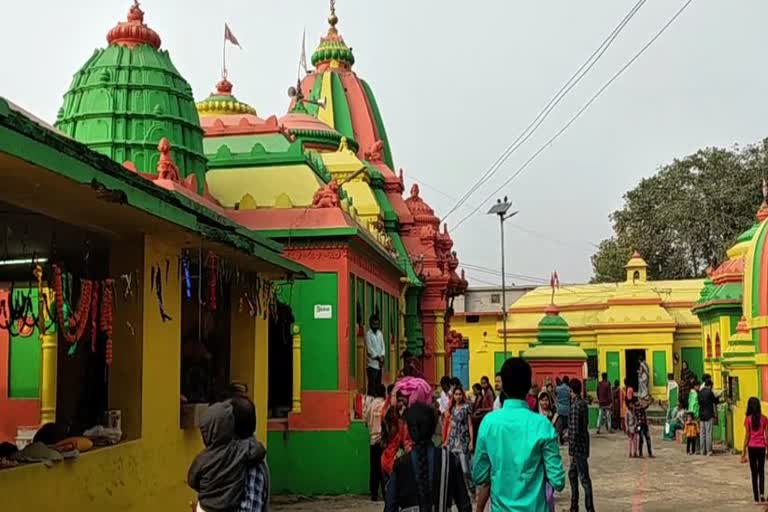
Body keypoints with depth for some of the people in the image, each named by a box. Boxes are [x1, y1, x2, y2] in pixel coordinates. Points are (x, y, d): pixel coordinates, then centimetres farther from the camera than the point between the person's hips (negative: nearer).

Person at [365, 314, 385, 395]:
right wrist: (378, 358, -14)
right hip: (372, 363, -6)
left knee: (378, 384, 9)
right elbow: (370, 348, -12)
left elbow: (382, 346, 10)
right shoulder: (368, 334, -7)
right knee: (372, 385, -9)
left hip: (379, 363, 6)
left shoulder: (380, 333, 12)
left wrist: (382, 356, -6)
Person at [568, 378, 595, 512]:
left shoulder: (575, 406, -19)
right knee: (572, 473, 18)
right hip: (583, 444, 9)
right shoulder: (583, 403, 8)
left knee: (584, 477, -5)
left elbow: (575, 430, -21)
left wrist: (572, 451, -18)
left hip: (578, 446, -9)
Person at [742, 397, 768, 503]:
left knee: (754, 472, 7)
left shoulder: (748, 419, -7)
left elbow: (747, 437, -6)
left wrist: (743, 452, -1)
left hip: (752, 447, -2)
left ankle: (756, 497, 7)